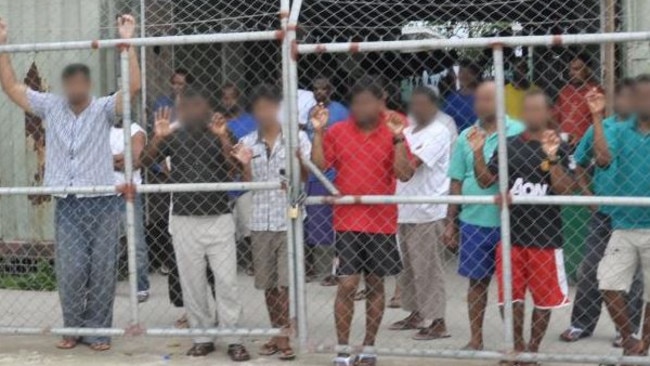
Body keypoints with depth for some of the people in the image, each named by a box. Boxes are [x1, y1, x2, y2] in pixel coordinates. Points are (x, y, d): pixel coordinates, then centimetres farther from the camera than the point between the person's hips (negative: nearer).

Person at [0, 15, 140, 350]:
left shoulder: (104, 108, -1)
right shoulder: (51, 107, 7)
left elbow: (133, 87, -16)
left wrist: (127, 42, -22)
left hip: (102, 203, -2)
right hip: (67, 205, 2)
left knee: (101, 271, 3)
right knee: (71, 270, 1)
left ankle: (97, 331, 13)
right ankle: (73, 329, 17)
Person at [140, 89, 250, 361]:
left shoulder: (220, 135, 0)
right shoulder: (173, 137, 3)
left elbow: (234, 167, -13)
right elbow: (145, 161, -7)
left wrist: (223, 138, -26)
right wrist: (158, 137, -23)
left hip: (218, 218, -1)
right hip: (184, 220, 2)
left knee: (226, 281, -2)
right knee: (192, 282, 7)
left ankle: (233, 339, 4)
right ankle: (202, 337, 17)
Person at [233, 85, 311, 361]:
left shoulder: (297, 137, -2)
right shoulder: (247, 143, 7)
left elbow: (305, 176, -6)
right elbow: (247, 183, 6)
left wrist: (297, 156, -24)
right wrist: (245, 164, -12)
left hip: (289, 219, -3)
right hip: (260, 221, 4)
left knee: (287, 282, -5)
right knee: (268, 284, 10)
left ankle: (286, 336, 3)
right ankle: (277, 334, 21)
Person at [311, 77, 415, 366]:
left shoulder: (392, 132, -1)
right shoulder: (337, 132, 1)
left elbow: (405, 174, -9)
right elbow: (319, 166, -3)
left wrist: (398, 138, -19)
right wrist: (318, 132, -11)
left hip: (382, 221, 1)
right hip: (347, 220, -1)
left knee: (375, 285, 9)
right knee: (347, 284, -4)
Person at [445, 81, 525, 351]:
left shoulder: (518, 133, -4)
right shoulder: (466, 136, 6)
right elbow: (456, 182, 9)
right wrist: (450, 223, 8)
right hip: (473, 221, 3)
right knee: (477, 281, 11)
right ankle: (476, 339, 22)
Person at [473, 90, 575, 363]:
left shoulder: (560, 147, -5)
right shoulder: (510, 145, 4)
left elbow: (566, 190, -14)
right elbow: (486, 180, 4)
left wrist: (552, 158, -27)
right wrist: (478, 152, -11)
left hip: (545, 235, -2)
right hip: (512, 232, 2)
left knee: (544, 299, 9)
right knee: (510, 297, 7)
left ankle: (533, 350, 25)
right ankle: (518, 349, 23)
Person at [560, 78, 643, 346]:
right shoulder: (601, 127, 2)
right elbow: (581, 163, 12)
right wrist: (588, 194, 3)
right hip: (602, 212, 3)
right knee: (589, 270, 7)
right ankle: (581, 324, 19)